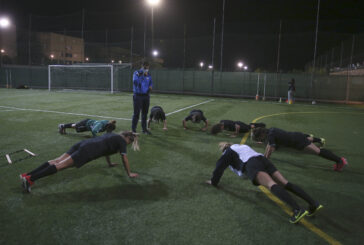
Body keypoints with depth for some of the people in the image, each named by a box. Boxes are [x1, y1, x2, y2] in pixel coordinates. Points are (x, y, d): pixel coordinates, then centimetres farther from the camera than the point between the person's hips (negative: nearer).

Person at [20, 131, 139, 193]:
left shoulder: (112, 135, 29)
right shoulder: (122, 141, 5)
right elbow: (124, 158, 4)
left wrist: (110, 163, 53)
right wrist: (129, 173, 15)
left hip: (83, 143, 8)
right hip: (88, 151, -8)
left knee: (57, 160, 1)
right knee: (61, 165, -14)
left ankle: (27, 175, -3)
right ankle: (30, 179, -20)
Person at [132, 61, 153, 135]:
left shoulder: (148, 74, 8)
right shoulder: (137, 73, -8)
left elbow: (151, 82, 20)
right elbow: (135, 82, -23)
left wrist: (150, 86, -2)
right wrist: (143, 75, -25)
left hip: (146, 96, 5)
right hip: (138, 96, -5)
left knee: (145, 113, 11)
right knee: (136, 113, -5)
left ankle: (144, 129, 22)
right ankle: (133, 129, 5)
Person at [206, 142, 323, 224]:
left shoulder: (229, 151, 21)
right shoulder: (243, 146, 41)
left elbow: (220, 166, 18)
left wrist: (213, 181, 30)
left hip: (251, 164, -7)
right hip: (264, 160, 7)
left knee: (271, 185, -25)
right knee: (285, 183, -5)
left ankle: (298, 210, -43)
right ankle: (314, 203, -19)